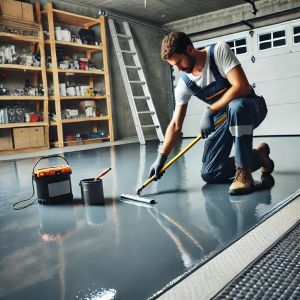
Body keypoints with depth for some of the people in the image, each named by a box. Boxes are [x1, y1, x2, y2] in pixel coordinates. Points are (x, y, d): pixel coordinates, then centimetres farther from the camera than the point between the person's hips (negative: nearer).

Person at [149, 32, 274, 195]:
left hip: (251, 108, -4)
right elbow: (175, 124, -7)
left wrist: (210, 111, -32)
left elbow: (242, 87, -29)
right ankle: (258, 155, 15)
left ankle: (243, 173, -29)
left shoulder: (220, 51, -19)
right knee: (209, 174, -5)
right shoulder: (184, 84, -7)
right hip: (223, 119, 5)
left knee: (236, 106, -43)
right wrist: (161, 157, -15)